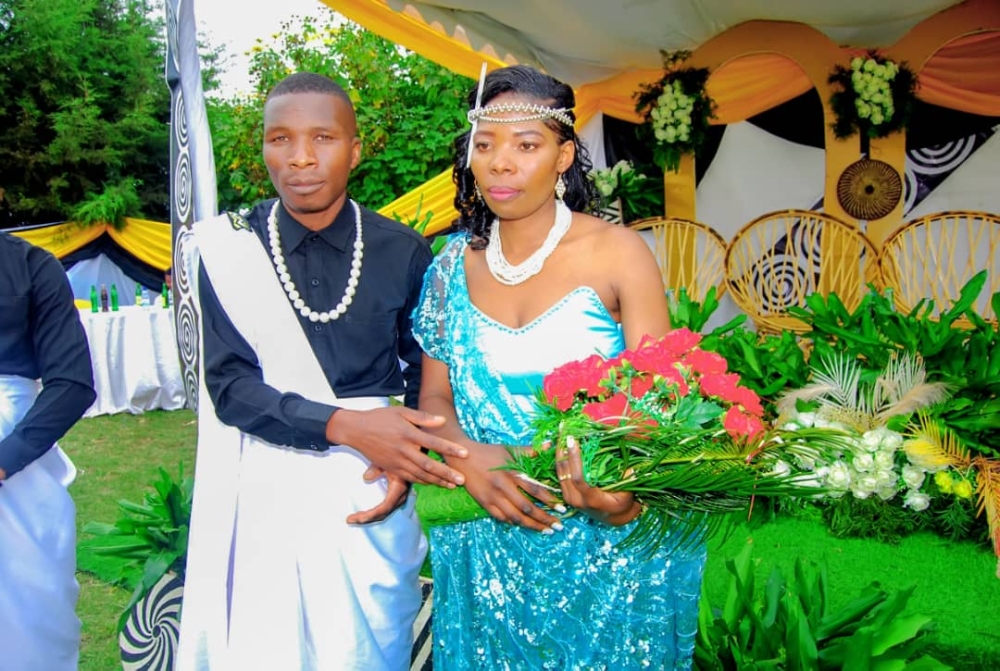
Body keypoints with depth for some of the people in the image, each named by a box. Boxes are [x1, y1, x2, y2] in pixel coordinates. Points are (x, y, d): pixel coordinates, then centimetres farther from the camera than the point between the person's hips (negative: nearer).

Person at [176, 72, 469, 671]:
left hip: (371, 493, 1)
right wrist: (345, 425, -21)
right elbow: (228, 385, -8)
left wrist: (408, 454, -10)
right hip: (266, 493, 0)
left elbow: (425, 370, 8)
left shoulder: (403, 251, -2)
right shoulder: (230, 247, -4)